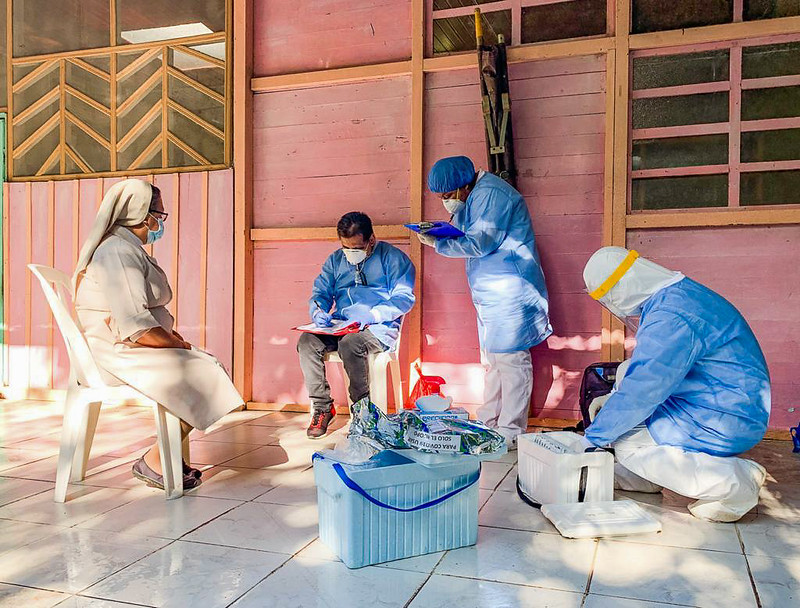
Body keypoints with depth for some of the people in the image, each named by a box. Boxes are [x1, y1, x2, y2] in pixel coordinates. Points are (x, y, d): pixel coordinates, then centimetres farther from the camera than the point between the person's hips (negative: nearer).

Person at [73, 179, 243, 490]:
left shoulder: (130, 249, 15)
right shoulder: (119, 253, -19)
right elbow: (135, 327, -27)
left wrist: (174, 336, 6)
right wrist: (179, 344, -14)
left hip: (136, 347, 10)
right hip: (120, 353, -10)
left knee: (205, 368, 3)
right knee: (202, 377, -16)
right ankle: (154, 462, -4)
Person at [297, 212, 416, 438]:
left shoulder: (392, 257, 1)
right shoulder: (335, 260, 18)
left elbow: (405, 298, -7)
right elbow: (320, 293, 17)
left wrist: (371, 314, -20)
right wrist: (319, 312, -7)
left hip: (379, 328, -5)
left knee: (350, 343, -37)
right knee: (306, 341, -23)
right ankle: (322, 407, -12)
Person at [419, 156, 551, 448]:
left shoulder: (491, 194, -16)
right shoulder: (476, 197, 16)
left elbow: (479, 243, -20)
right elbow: (468, 234, 18)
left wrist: (437, 244, -12)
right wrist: (456, 214, 2)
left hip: (509, 292, -11)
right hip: (491, 293, 11)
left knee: (510, 358, -6)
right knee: (492, 359, 15)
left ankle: (511, 433, -1)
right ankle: (488, 422, 25)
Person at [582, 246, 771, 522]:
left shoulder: (670, 318, -26)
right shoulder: (679, 293, 7)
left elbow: (641, 392, -24)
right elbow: (649, 370, 20)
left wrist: (594, 436, -11)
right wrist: (612, 401, 19)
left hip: (724, 423, -10)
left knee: (624, 441, -8)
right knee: (627, 373, 12)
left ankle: (736, 482, -10)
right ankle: (642, 474, 9)